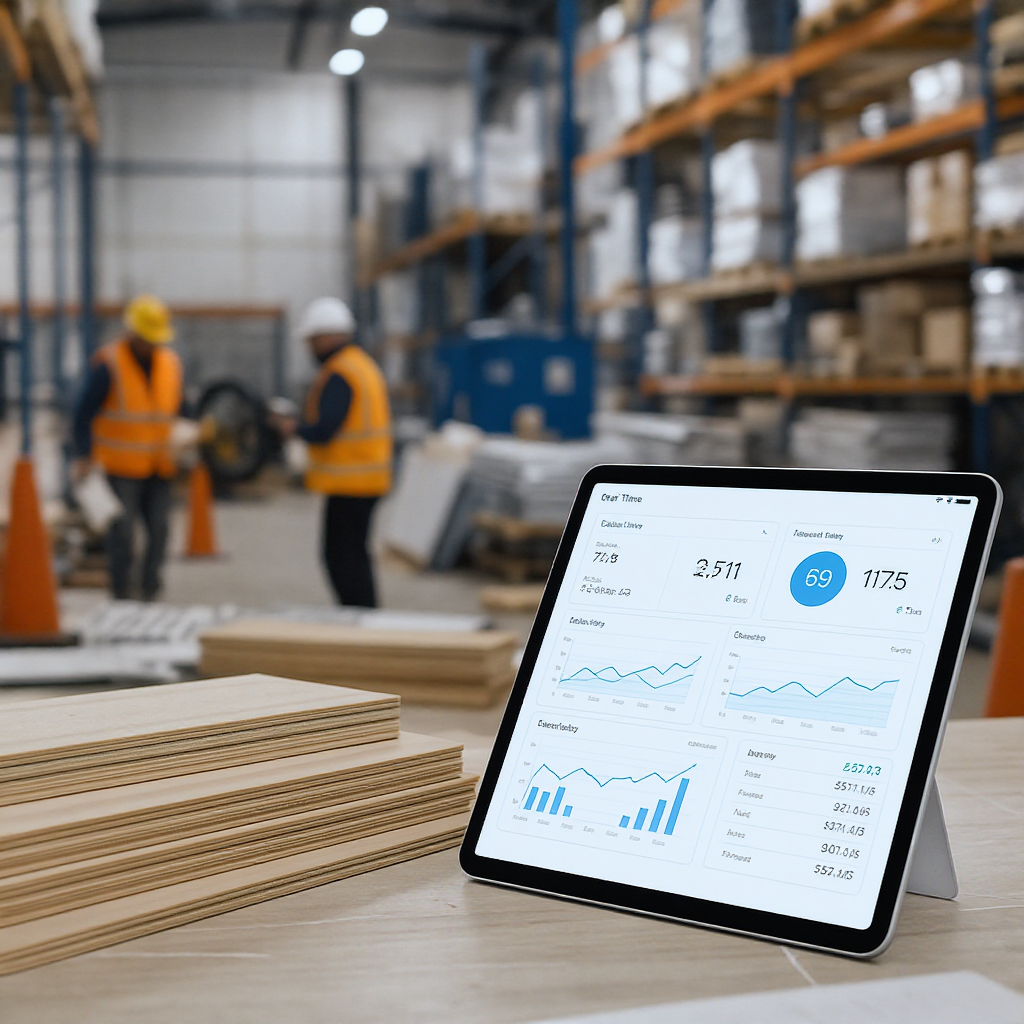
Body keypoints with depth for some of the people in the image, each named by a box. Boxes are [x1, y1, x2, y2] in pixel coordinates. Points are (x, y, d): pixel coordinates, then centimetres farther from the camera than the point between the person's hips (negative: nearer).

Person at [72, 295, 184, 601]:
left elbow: (178, 410, 18)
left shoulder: (171, 362, 7)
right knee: (122, 532, -4)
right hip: (121, 465, -4)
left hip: (158, 466, 5)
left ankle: (150, 593, 12)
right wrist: (83, 457, -11)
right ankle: (122, 596, 7)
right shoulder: (108, 364, -9)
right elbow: (84, 412, -7)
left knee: (159, 528, 1)